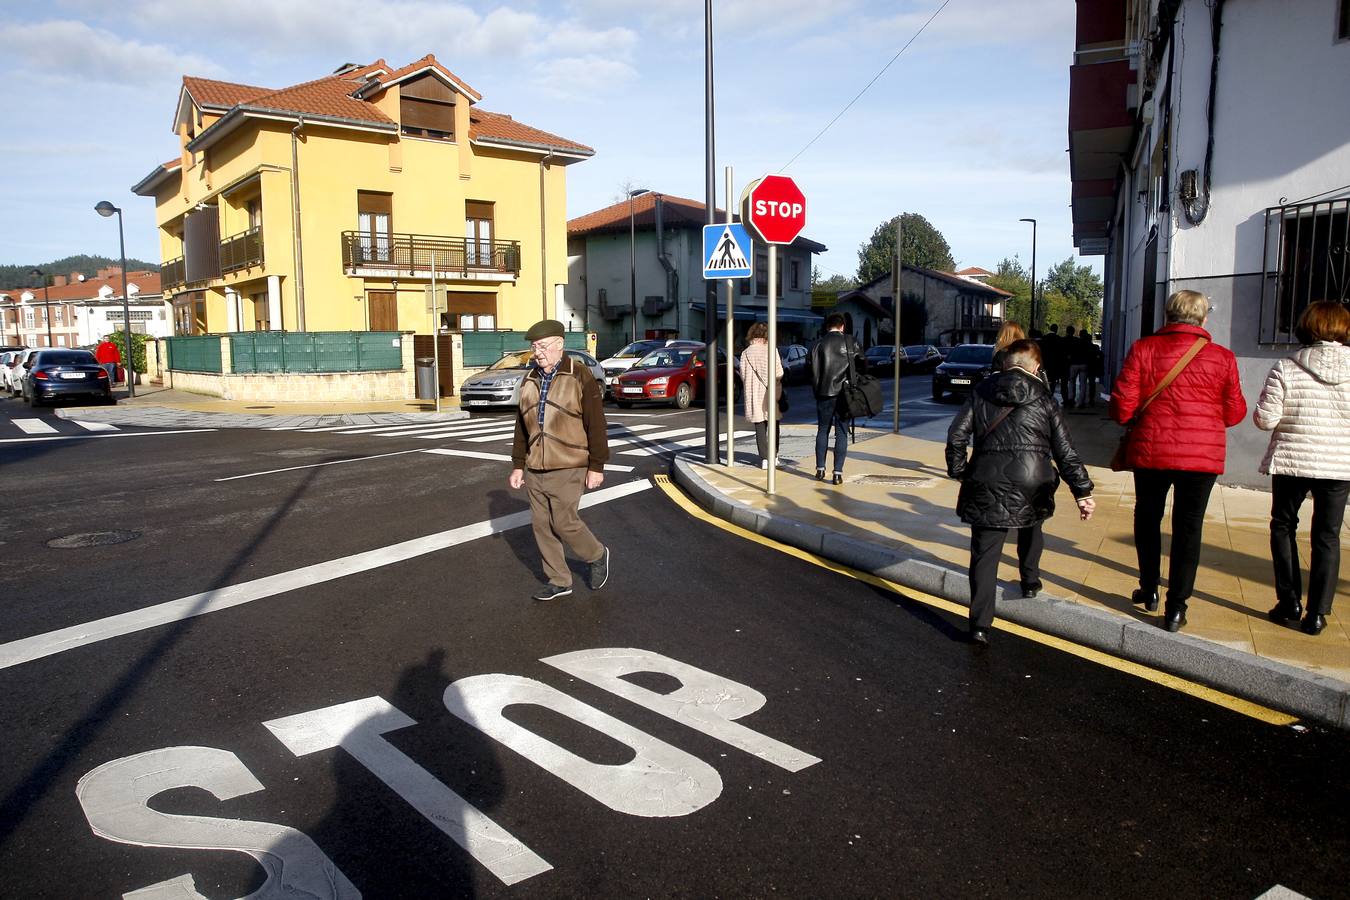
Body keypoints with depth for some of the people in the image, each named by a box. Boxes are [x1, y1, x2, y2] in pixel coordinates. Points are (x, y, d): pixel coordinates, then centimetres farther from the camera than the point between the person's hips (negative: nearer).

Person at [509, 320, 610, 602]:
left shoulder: (580, 377, -9)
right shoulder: (529, 381, 10)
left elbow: (596, 425, -10)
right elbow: (522, 428, 15)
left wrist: (596, 466, -12)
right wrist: (518, 465, 13)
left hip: (567, 468, -6)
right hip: (535, 470, 6)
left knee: (563, 523, -6)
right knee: (542, 525, 8)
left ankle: (597, 556, 22)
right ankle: (559, 581, 21)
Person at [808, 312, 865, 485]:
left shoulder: (819, 344, 0)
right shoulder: (850, 341, 1)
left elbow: (814, 370, -3)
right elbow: (863, 364, 1)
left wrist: (816, 392, 6)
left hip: (825, 393, 0)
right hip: (845, 393, 0)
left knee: (822, 430, 13)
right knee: (842, 433, 3)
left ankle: (820, 469, 15)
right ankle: (838, 472, -1)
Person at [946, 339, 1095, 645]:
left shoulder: (981, 392, 8)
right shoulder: (1044, 399, 7)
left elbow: (956, 434, 2)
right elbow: (1065, 450, 4)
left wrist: (958, 470, 14)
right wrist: (1082, 492, 5)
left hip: (987, 483, -1)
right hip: (1033, 482, 1)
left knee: (985, 552, 0)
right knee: (1031, 527, 33)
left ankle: (980, 624, -8)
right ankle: (1030, 581, 44)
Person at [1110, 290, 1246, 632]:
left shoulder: (1143, 349, -6)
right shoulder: (1222, 357, -3)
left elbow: (1122, 405, -8)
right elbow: (1234, 413, 4)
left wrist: (1128, 420, 13)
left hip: (1151, 451, 0)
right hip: (1203, 455, 0)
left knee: (1148, 518, 19)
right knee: (1188, 527, 7)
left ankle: (1149, 590, 29)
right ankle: (1176, 607, 7)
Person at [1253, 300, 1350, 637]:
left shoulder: (1286, 369, -11)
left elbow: (1265, 419, -12)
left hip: (1292, 461, -1)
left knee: (1283, 527, 16)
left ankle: (1289, 602, 13)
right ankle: (1317, 613, 11)